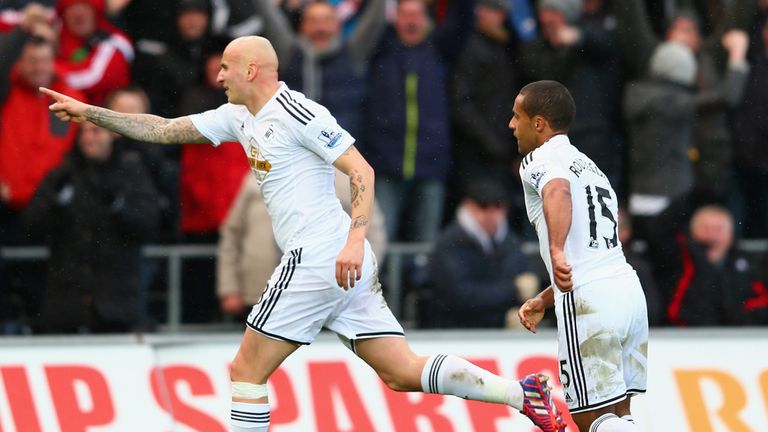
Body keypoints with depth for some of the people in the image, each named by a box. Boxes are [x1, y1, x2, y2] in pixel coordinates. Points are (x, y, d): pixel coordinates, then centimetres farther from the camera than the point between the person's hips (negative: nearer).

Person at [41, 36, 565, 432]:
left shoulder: (296, 112, -9)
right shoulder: (238, 117, 18)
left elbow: (362, 171, -14)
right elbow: (164, 130, 23)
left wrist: (355, 239, -25)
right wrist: (88, 112, 19)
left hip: (317, 258, -9)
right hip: (343, 271, 9)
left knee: (246, 373, -1)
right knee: (405, 373, 2)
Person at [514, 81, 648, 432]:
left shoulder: (539, 160, 0)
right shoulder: (589, 167, 27)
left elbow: (558, 191, -26)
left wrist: (557, 252, -41)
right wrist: (544, 301, 38)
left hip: (587, 303, -8)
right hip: (628, 288, 8)